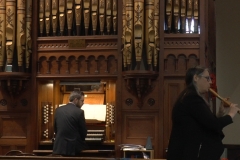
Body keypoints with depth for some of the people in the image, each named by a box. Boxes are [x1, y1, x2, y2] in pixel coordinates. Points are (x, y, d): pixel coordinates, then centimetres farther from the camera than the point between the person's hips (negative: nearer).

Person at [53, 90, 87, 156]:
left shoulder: (58, 110, 6)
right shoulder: (79, 112, -10)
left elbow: (55, 129, 14)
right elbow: (83, 132, -2)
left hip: (59, 147, 5)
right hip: (74, 148, -5)